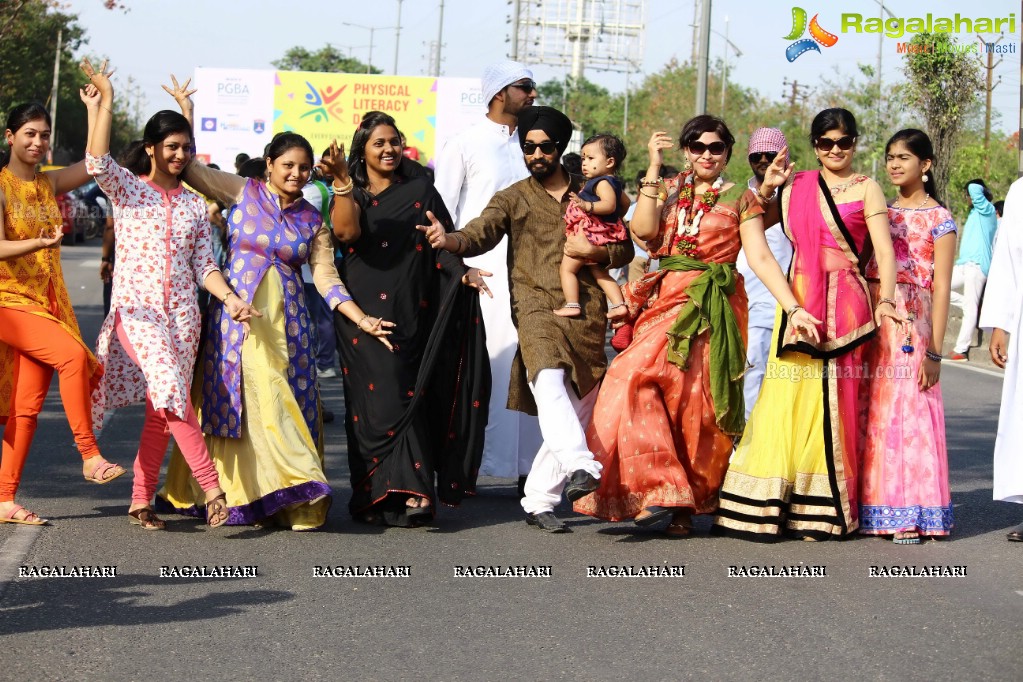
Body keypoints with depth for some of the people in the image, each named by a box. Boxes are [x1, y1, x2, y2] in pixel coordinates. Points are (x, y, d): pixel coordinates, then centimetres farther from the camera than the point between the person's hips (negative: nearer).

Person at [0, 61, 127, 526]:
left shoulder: (50, 183, 11)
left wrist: (94, 106, -4)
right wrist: (42, 242, -33)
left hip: (46, 299, 6)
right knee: (72, 354, -27)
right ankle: (90, 457, -20)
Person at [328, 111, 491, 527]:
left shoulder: (420, 191, 12)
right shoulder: (349, 194, 10)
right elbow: (345, 232, -11)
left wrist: (462, 273, -12)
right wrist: (343, 182, -18)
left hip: (409, 314, 0)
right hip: (362, 315, 0)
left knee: (402, 395, -8)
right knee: (371, 400, -5)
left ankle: (412, 489, -10)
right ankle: (373, 495, -2)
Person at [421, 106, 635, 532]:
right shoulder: (513, 199, 11)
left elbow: (624, 250, 19)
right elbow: (479, 234, -6)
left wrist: (593, 251, -2)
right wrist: (447, 239, -27)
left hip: (587, 313, 3)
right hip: (537, 305, -3)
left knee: (578, 411, 4)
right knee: (549, 381, -32)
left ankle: (538, 500, 14)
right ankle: (581, 467, -46)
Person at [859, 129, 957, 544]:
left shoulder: (939, 219, -1)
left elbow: (941, 288, -5)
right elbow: (862, 269, 15)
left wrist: (934, 351, -11)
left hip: (911, 325, -5)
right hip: (871, 324, 5)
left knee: (909, 413, -4)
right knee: (872, 415, 5)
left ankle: (912, 514, 2)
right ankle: (874, 507, 12)